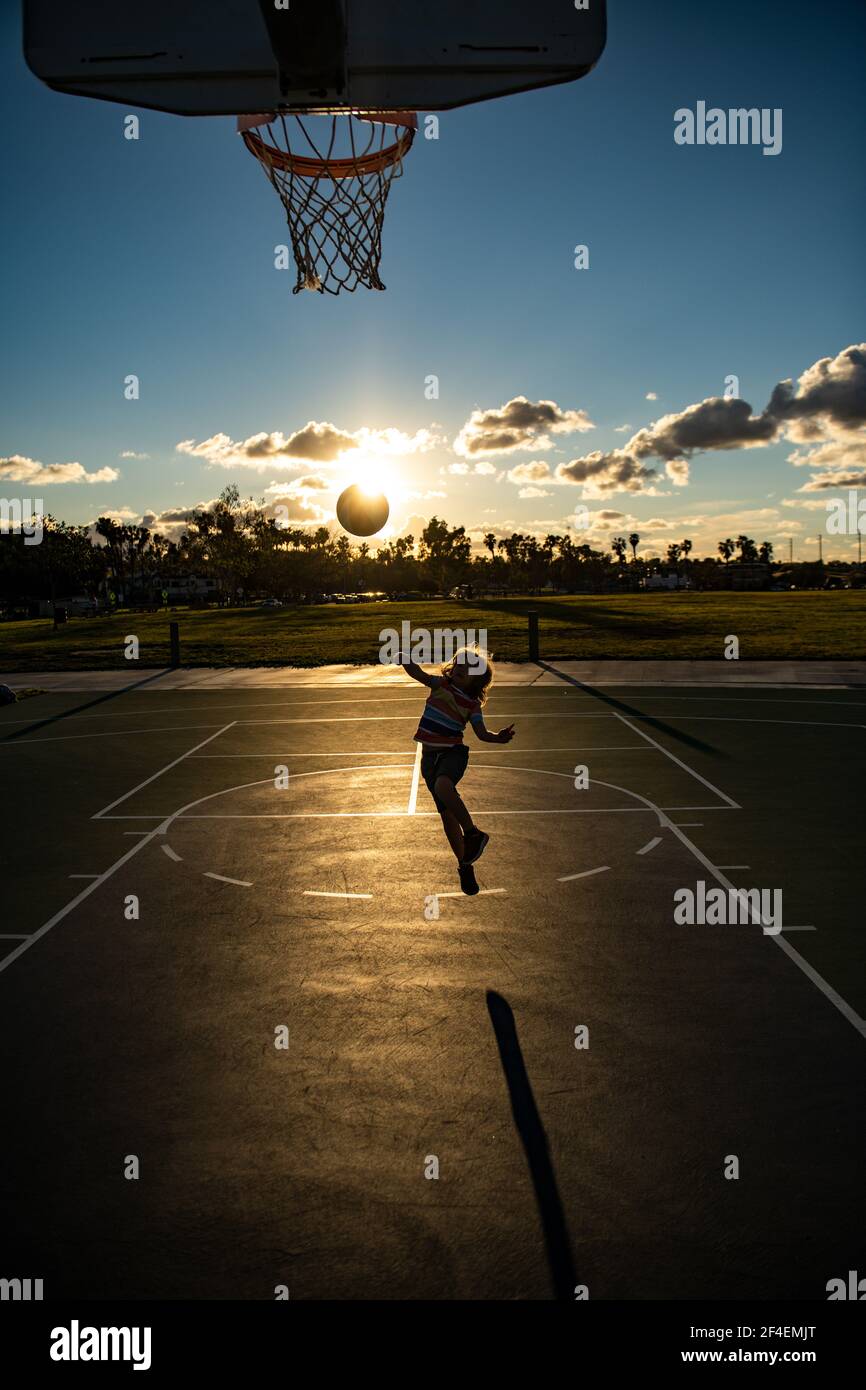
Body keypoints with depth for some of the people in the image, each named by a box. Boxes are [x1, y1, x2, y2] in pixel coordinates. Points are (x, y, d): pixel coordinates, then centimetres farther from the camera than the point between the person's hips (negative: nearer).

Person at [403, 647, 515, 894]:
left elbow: (482, 733, -8)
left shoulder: (472, 704, -2)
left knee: (442, 786, -38)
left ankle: (472, 833, -25)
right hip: (430, 756, 4)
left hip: (453, 752, -3)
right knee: (447, 812, 5)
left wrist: (499, 737, -27)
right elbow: (414, 671, -6)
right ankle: (464, 865, 18)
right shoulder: (441, 684, 4)